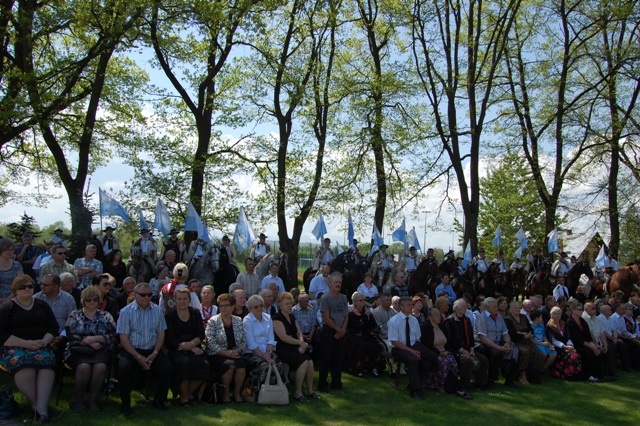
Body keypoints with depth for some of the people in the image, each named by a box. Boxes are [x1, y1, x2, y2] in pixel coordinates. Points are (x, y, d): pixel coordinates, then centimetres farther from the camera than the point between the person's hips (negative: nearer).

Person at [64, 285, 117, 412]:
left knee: (101, 366, -33)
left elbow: (113, 336, 2)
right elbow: (70, 335, 0)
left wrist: (95, 338, -12)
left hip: (100, 350, 1)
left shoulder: (106, 316, 15)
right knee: (84, 367, -33)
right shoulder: (75, 315, 14)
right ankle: (79, 399, -11)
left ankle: (93, 399, -14)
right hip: (78, 350, -1)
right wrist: (90, 343, -10)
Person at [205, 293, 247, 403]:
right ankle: (225, 393, -8)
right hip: (217, 355, -3)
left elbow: (244, 341, 9)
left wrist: (236, 351, -10)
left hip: (234, 354, 3)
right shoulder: (213, 321, 0)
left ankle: (237, 392, -4)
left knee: (242, 366, -28)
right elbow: (211, 343, -9)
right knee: (230, 365, -32)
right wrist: (226, 353, -16)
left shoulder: (238, 321, 11)